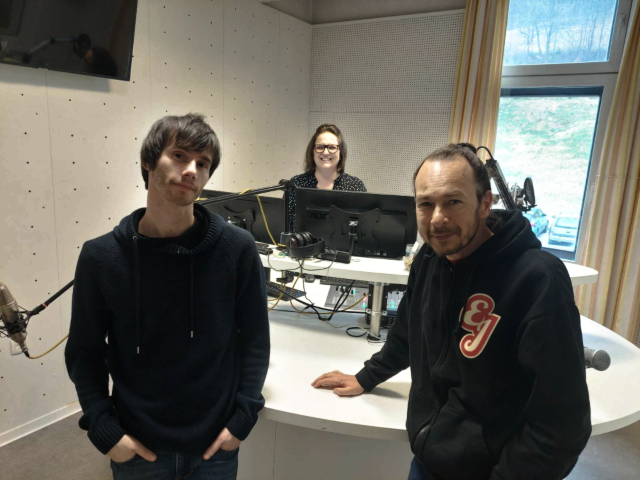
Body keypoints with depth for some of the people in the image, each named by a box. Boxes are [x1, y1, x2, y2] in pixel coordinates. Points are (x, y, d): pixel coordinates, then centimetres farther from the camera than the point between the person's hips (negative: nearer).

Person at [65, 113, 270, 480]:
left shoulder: (238, 249, -13)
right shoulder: (101, 256, -11)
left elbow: (255, 338, -5)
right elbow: (85, 352, -1)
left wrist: (244, 417, -8)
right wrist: (103, 430, -8)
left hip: (215, 444, 0)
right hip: (138, 448, 1)